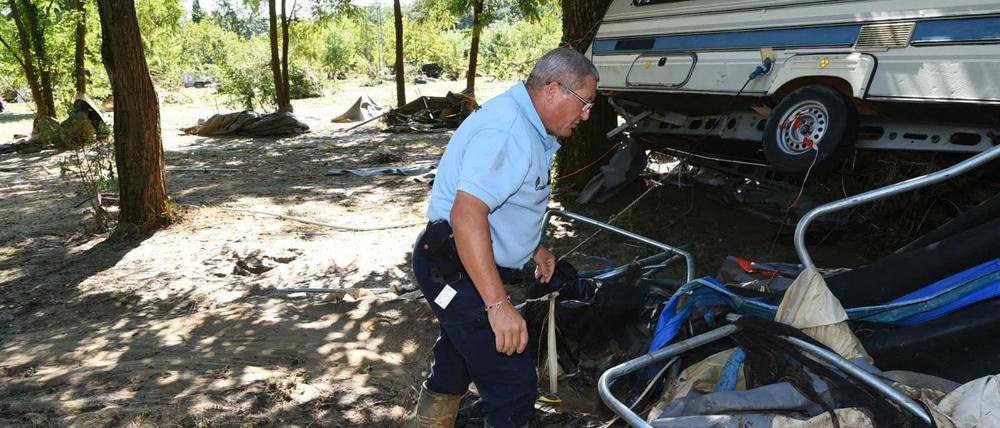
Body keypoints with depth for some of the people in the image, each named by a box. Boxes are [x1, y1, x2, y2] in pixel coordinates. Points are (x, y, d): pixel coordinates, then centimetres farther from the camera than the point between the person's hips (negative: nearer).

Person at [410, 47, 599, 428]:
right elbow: (466, 213, -34)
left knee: (455, 363, 26)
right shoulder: (507, 132, -24)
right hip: (457, 270, -11)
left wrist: (534, 247, 24)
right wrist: (499, 305, -34)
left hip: (453, 267, 11)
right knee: (514, 384, -5)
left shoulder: (525, 125, 10)